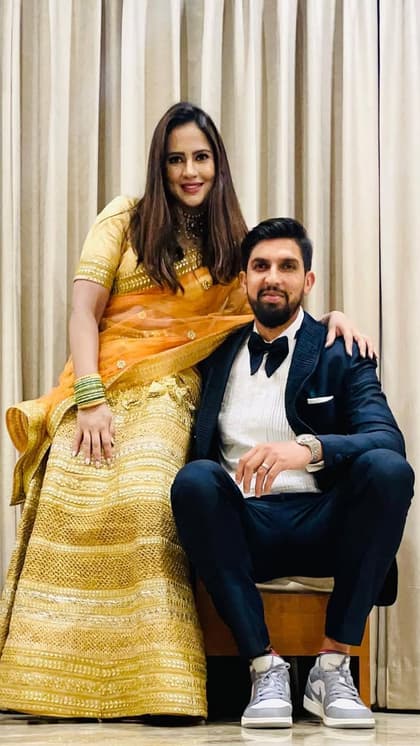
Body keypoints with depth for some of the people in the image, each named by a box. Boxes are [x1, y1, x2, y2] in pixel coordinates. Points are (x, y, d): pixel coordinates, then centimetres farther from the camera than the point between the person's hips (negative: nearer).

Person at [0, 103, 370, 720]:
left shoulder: (233, 246, 19)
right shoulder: (125, 220, 11)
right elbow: (83, 311, 3)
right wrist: (90, 398, -11)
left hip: (171, 393, 1)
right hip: (101, 384, 0)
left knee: (145, 500, -29)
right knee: (73, 496, -26)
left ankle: (157, 686, -29)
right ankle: (55, 685, -21)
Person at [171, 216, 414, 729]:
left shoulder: (340, 354, 8)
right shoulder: (216, 355, 17)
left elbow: (386, 438, -9)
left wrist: (307, 448, -28)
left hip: (321, 528, -1)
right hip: (243, 530, 1)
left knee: (388, 469, -29)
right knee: (196, 478, -30)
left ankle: (332, 666, -23)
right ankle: (265, 667, -26)